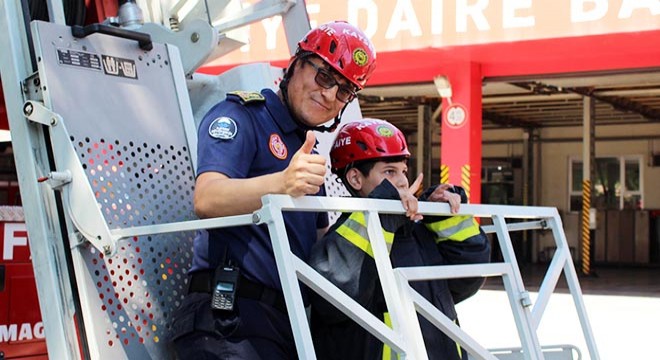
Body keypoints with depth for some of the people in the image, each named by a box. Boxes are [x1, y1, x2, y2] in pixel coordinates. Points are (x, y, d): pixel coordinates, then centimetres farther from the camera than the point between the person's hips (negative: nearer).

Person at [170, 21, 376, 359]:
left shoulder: (307, 154, 23)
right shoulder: (241, 115, -2)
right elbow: (207, 199, -20)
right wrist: (281, 183, -37)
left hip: (287, 320, 8)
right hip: (230, 318, -8)